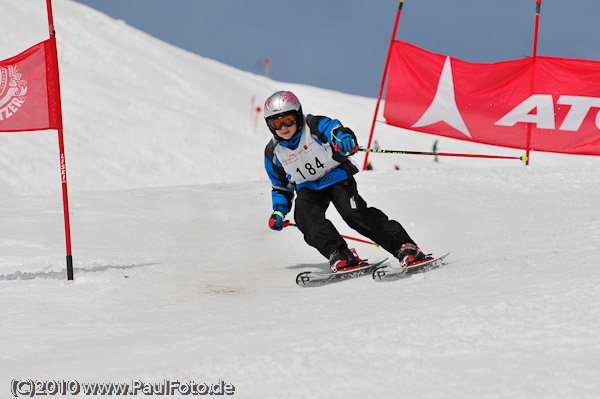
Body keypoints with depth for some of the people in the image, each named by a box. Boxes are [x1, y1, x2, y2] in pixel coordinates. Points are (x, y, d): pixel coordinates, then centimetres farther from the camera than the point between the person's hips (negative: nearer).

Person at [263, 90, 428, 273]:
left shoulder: (315, 126, -16)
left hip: (336, 177, -4)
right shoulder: (273, 153, -2)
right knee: (304, 213, -28)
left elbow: (337, 130, -33)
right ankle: (338, 254, -33)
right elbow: (281, 186, 13)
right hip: (309, 187, 4)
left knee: (354, 213, -24)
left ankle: (404, 247, -24)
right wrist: (279, 211, 1)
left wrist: (345, 141, -57)